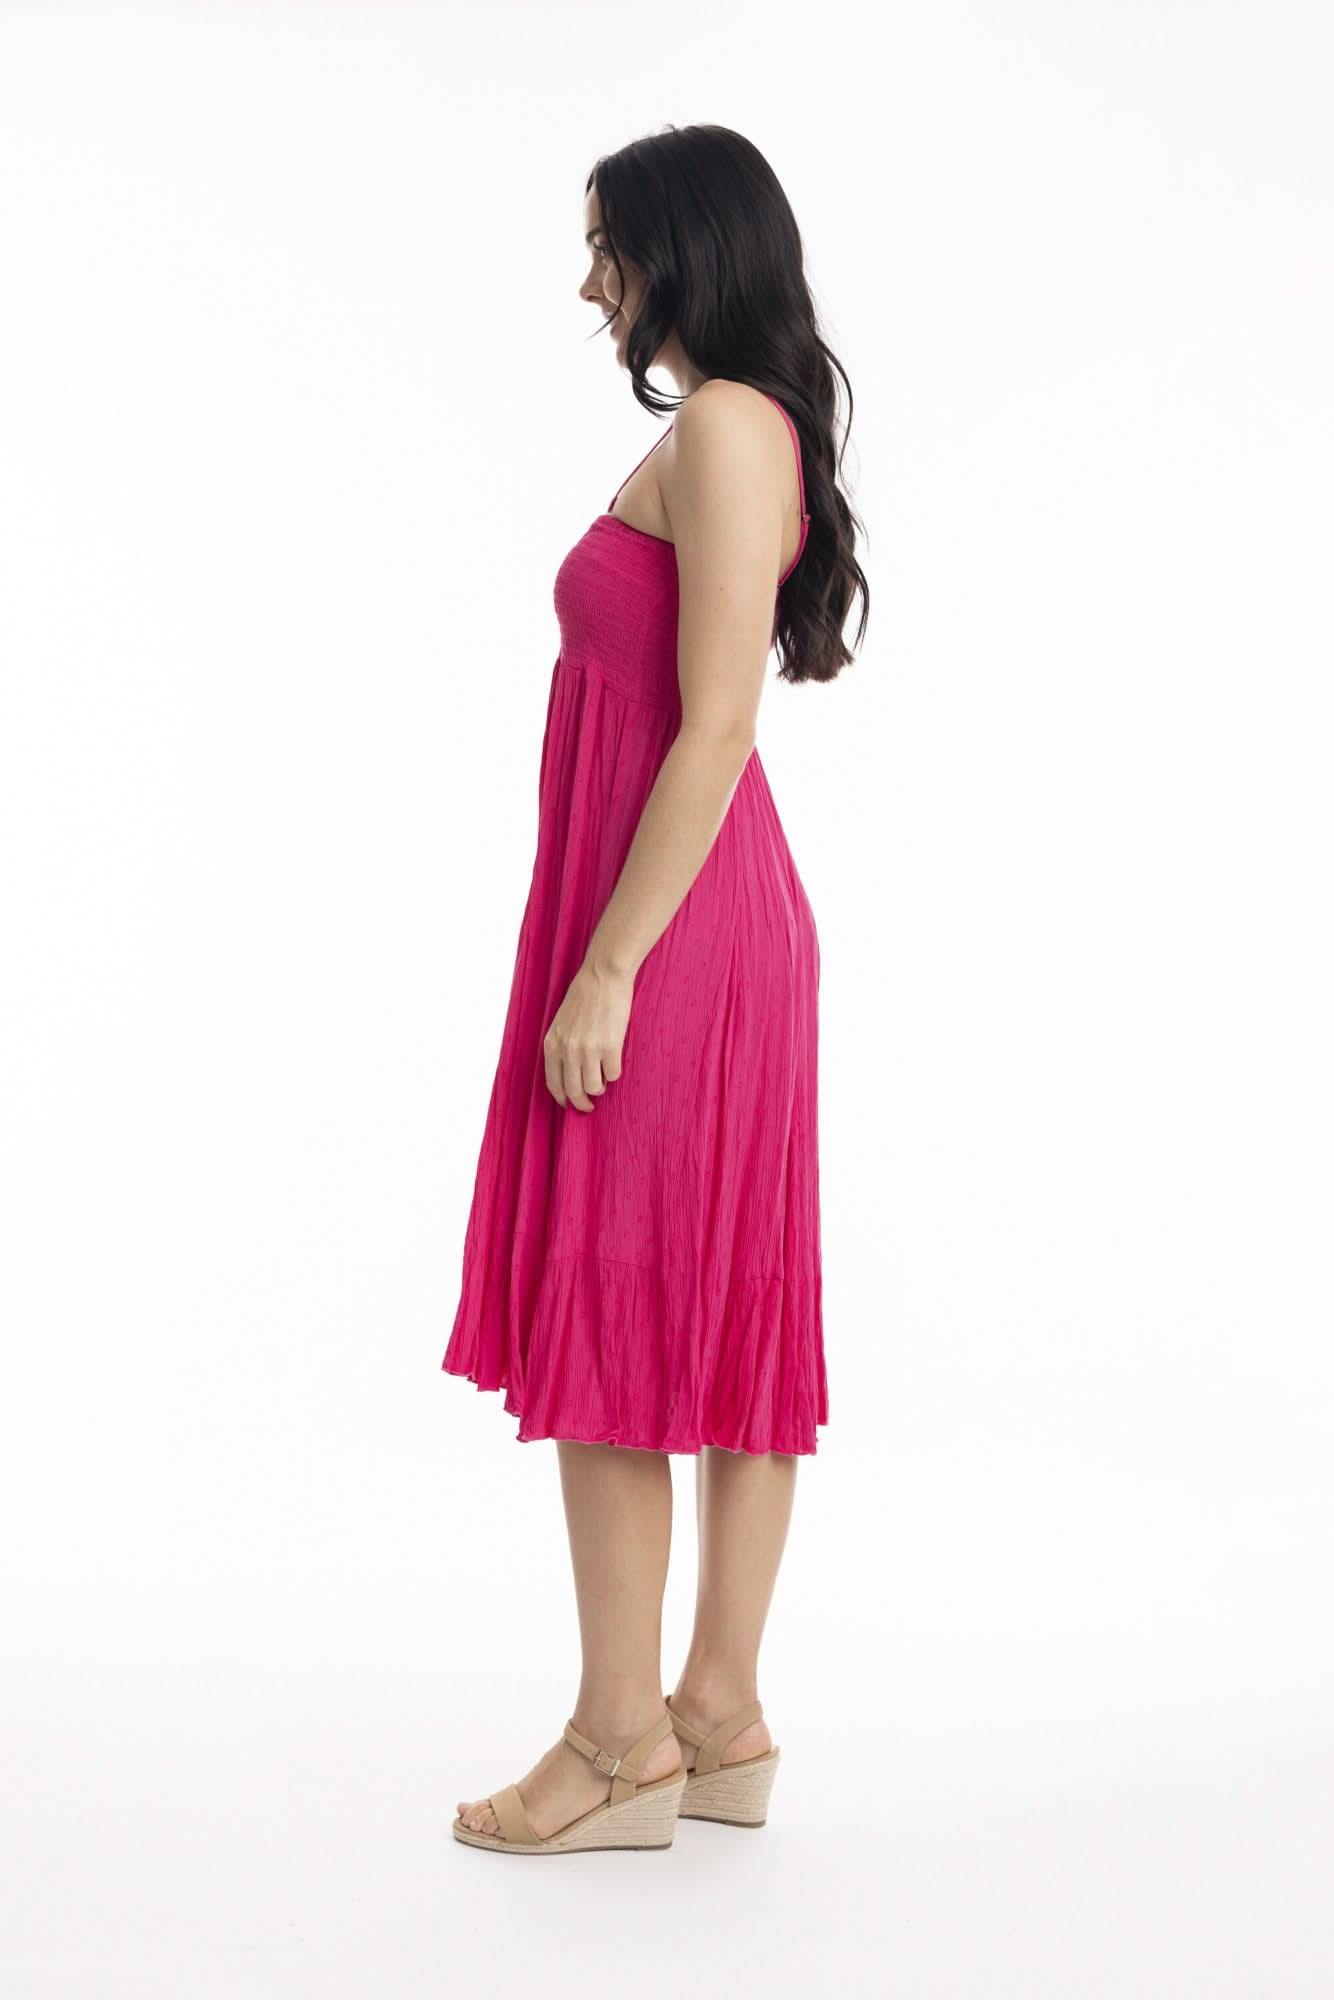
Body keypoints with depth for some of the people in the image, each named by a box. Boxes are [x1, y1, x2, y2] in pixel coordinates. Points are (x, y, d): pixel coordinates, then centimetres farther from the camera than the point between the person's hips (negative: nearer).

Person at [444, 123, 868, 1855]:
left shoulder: (720, 426, -13)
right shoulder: (733, 430, 17)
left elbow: (716, 723, -20)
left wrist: (606, 967, -20)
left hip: (667, 928, -10)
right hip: (722, 920, 10)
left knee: (605, 1320, -3)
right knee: (725, 1317, 10)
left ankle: (623, 1743, 6)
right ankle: (721, 1721, 18)